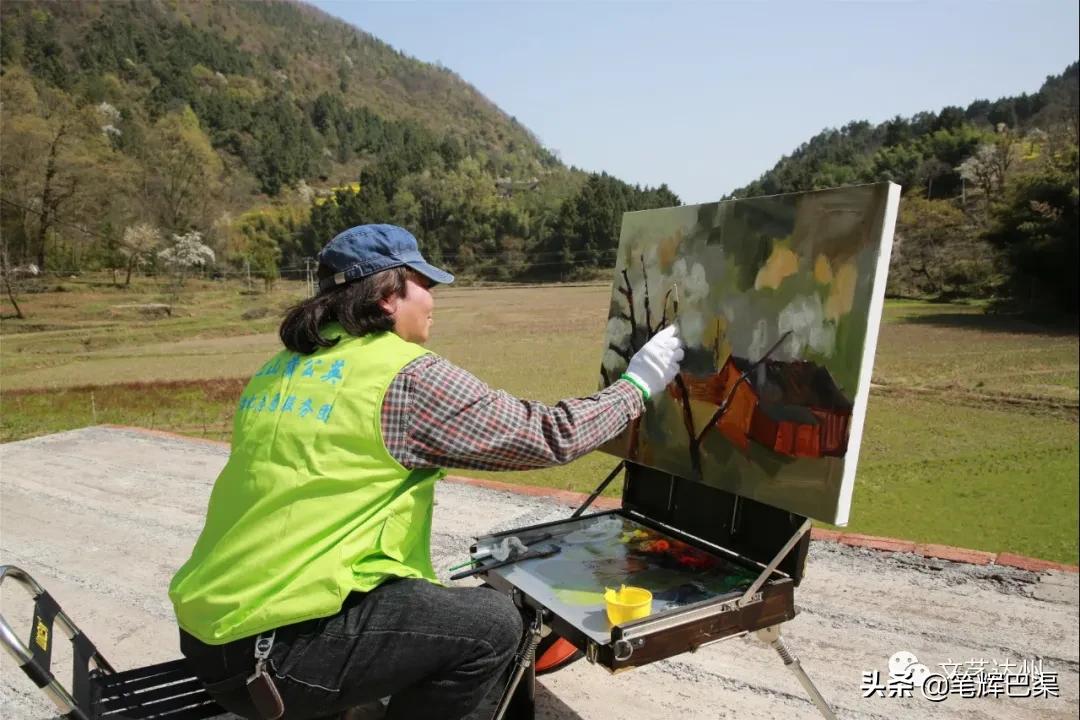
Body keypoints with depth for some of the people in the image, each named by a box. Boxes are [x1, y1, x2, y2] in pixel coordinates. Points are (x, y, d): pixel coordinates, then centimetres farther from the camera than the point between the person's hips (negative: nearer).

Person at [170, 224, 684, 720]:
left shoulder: (279, 371, 9)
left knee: (425, 597, 23)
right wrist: (636, 385, 5)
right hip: (273, 652, -9)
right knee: (492, 625, -2)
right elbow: (550, 436, -10)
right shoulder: (407, 375, -14)